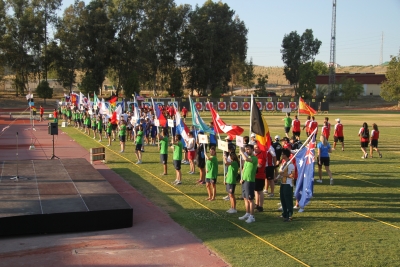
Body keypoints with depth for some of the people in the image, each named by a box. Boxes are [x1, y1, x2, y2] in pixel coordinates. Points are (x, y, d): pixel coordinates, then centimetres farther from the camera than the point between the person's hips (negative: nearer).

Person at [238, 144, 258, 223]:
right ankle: (247, 214, 25)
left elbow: (245, 158, -34)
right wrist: (242, 178, 6)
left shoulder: (254, 158, -14)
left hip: (250, 181, -9)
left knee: (250, 199, -4)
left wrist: (241, 152, -16)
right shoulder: (247, 158, 14)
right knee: (245, 198, 14)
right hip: (244, 181, 9)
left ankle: (252, 216, 1)